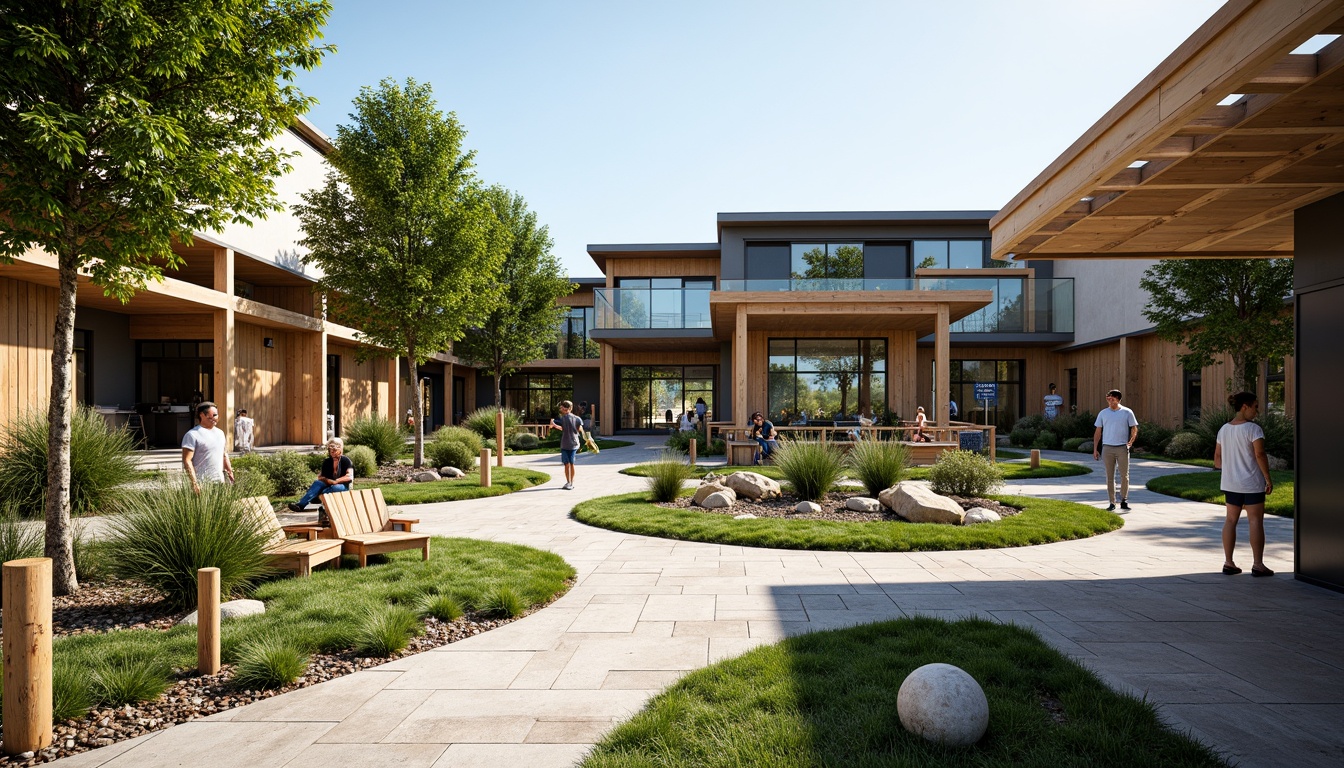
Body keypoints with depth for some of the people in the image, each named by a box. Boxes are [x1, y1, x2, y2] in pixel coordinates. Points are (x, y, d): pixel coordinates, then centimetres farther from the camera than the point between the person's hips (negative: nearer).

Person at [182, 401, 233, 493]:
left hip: (220, 482, 6)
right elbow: (187, 461, -13)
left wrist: (231, 475, 16)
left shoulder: (220, 433, 15)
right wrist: (194, 483, -20)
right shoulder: (192, 435, -7)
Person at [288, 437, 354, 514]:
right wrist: (327, 480, -13)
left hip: (343, 486, -4)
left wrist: (336, 481, -25)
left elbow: (350, 476, -14)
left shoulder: (346, 460, -2)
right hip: (329, 485, 4)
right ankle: (300, 504, -45)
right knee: (317, 483, -26)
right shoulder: (327, 462, 12)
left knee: (334, 488, -38)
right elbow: (320, 477, 10)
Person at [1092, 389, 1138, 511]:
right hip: (1107, 448, 1)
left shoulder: (1127, 412, 2)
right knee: (1109, 477, 4)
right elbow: (1098, 432, 10)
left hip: (1122, 448, -1)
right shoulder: (1103, 413, 7)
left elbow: (1134, 429, 5)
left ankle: (1124, 501, 16)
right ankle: (1112, 503, 9)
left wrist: (1131, 442, -11)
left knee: (1124, 476, 2)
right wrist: (1095, 449, 5)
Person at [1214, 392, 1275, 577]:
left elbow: (1217, 459, 9)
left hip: (1230, 483, 6)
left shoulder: (1224, 429, 7)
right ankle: (1258, 565, 3)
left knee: (1231, 520, 11)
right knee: (1255, 521, 0)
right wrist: (1268, 478, -12)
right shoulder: (1253, 429, -12)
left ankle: (1228, 562, 14)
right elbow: (1260, 454, -19)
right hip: (1251, 483, -6)